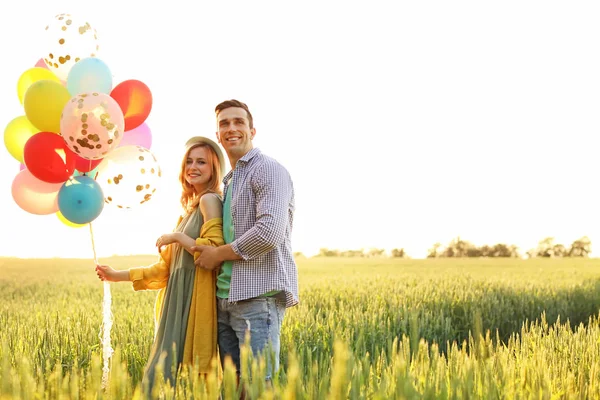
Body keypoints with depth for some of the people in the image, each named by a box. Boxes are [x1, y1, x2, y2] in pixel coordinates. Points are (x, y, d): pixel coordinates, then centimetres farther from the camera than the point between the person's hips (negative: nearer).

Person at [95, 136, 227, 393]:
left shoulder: (210, 200, -7)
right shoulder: (191, 208, 20)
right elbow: (167, 267, 20)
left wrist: (177, 237, -11)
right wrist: (120, 276, 18)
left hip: (194, 300, -9)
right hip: (178, 300, 9)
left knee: (160, 377, -10)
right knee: (160, 376, 7)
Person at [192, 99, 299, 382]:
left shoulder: (268, 171, -5)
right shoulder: (228, 182, 23)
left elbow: (269, 232, -19)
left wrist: (217, 254, -8)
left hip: (259, 296, -9)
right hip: (226, 300, 9)